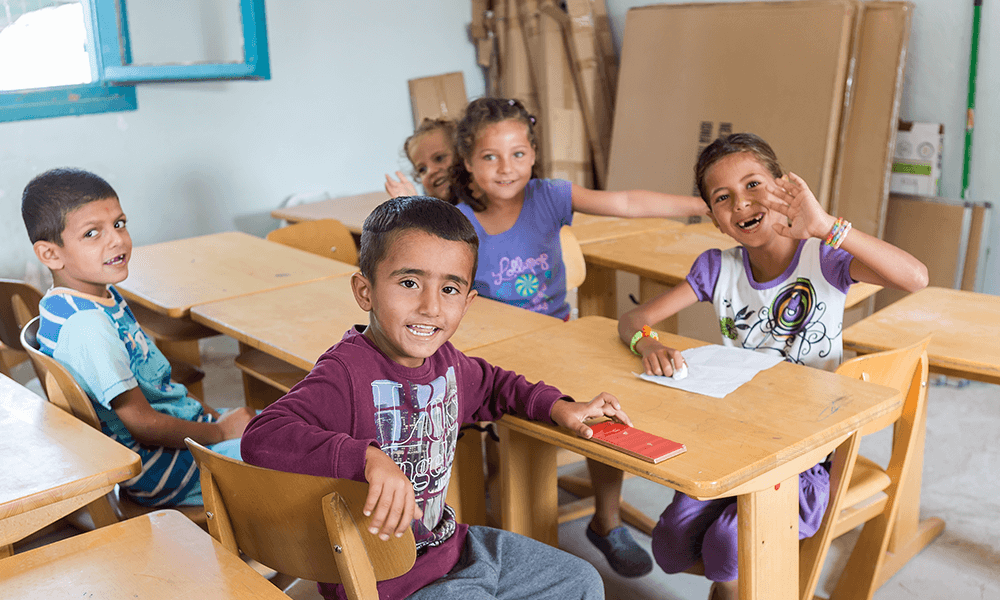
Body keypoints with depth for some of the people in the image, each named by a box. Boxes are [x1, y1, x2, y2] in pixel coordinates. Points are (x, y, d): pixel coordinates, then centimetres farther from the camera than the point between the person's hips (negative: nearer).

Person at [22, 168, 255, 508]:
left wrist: (208, 414, 5)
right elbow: (143, 425, -25)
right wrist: (221, 431, -13)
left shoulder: (105, 296, 4)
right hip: (157, 470, -10)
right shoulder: (85, 325, -27)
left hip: (182, 424, 10)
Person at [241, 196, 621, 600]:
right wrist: (369, 458, -51)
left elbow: (490, 385, 23)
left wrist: (557, 407, 10)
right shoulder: (346, 373, -27)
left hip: (450, 546, 8)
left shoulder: (442, 358, -1)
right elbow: (263, 438, -41)